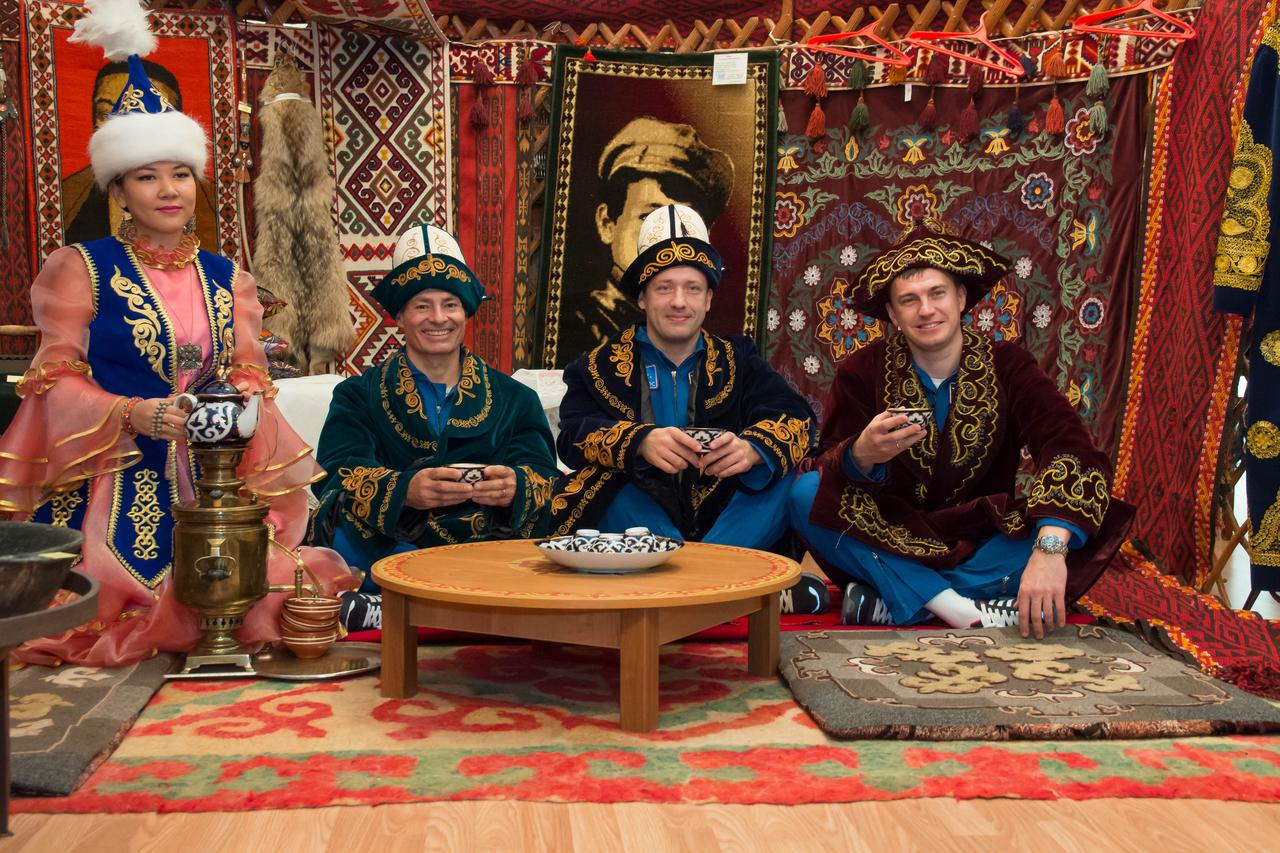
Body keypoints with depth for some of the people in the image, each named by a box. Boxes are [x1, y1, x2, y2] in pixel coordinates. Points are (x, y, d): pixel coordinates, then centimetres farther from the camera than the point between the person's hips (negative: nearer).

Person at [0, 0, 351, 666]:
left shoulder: (227, 279, 14)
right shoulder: (81, 268, 1)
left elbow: (247, 374, 13)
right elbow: (57, 381, -3)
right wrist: (134, 416, -20)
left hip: (209, 479, 4)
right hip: (112, 481, -3)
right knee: (113, 600, -19)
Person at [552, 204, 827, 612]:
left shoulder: (738, 361, 14)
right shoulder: (601, 365, 9)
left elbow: (796, 418, -4)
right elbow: (573, 436, -9)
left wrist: (752, 448, -30)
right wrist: (641, 443, -32)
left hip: (724, 520, 1)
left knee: (797, 480, -22)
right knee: (602, 483, -30)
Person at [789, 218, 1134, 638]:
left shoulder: (1007, 366, -8)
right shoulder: (863, 371, -5)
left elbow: (1071, 450, -23)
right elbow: (828, 466, -13)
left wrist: (1050, 549, -41)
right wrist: (861, 456, -38)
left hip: (981, 548, 0)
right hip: (890, 545, 0)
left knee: (1091, 520, -25)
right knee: (806, 495, -25)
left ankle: (893, 602, -26)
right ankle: (962, 611, -29)